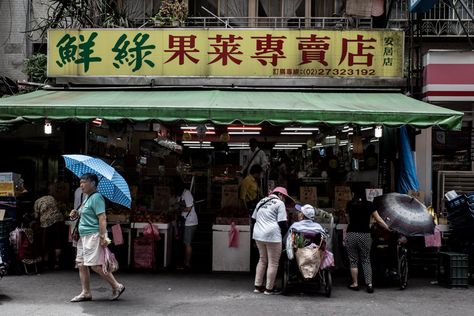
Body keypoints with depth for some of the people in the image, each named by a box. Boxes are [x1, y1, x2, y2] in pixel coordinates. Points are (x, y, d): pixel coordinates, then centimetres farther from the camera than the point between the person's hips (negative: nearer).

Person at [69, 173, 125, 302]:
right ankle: (86, 293, 15)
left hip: (94, 234, -10)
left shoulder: (96, 197, -13)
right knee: (81, 264, 8)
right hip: (84, 236, 10)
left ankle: (117, 287, -1)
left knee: (95, 265, -11)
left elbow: (102, 218, -20)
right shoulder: (87, 198, 18)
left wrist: (102, 237, -26)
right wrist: (76, 213, 10)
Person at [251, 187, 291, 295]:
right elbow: (282, 223, -9)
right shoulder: (279, 203, -2)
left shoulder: (261, 202, 19)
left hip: (258, 234, 8)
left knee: (262, 260, 19)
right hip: (272, 235, -7)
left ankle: (258, 286, 20)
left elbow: (253, 219, 22)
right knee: (273, 262, 1)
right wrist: (285, 234, 4)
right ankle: (269, 289, 4)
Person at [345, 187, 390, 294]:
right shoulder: (369, 205, 2)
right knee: (366, 260, 10)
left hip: (351, 234, -1)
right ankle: (369, 284, 1)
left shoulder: (350, 204, 0)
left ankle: (355, 284, 15)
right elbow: (379, 220, 3)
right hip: (365, 235, 1)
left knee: (353, 261, 9)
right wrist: (389, 229, 13)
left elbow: (349, 220, 9)